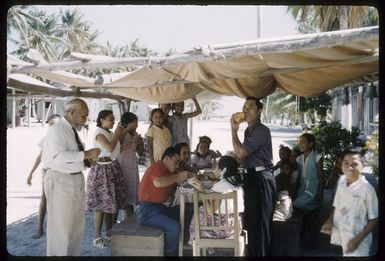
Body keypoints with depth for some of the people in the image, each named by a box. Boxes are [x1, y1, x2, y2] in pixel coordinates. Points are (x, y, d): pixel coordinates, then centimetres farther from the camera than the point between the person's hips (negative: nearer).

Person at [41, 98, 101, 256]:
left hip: (76, 179, 10)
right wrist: (86, 154, -25)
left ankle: (73, 253, 35)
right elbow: (60, 157, -27)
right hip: (60, 181, -9)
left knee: (77, 223, 19)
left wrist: (89, 157, 5)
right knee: (60, 225, 0)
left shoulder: (72, 130, 12)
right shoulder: (57, 130, -15)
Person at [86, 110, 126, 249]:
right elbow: (110, 148, -23)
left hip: (113, 168, 9)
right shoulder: (98, 132, -13)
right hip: (102, 170, -9)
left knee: (110, 203, 12)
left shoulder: (110, 132, 14)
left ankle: (109, 233, 21)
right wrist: (117, 134, -11)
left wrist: (121, 134, 10)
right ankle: (97, 237, 1)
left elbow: (117, 148, 17)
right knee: (101, 204, -7)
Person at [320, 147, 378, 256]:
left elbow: (374, 219, -11)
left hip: (357, 241, -5)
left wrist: (358, 239, -15)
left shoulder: (367, 189, -18)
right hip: (341, 235, 5)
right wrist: (329, 221, -4)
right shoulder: (341, 180, -1)